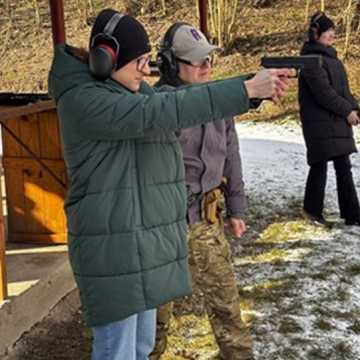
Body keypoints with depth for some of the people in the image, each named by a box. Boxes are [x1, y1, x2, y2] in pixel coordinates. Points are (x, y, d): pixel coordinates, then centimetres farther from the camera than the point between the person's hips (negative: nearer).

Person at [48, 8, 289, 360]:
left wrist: (257, 86, -11)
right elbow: (161, 112, -26)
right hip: (113, 248, -9)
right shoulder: (82, 100, -17)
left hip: (145, 243, 9)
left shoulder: (133, 91, 12)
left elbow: (176, 97, 3)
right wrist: (247, 89, -27)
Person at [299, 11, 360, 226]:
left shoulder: (331, 57, 16)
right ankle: (313, 209, 18)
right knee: (320, 165, 1)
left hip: (338, 121, 8)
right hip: (319, 122, -8)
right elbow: (323, 92, -19)